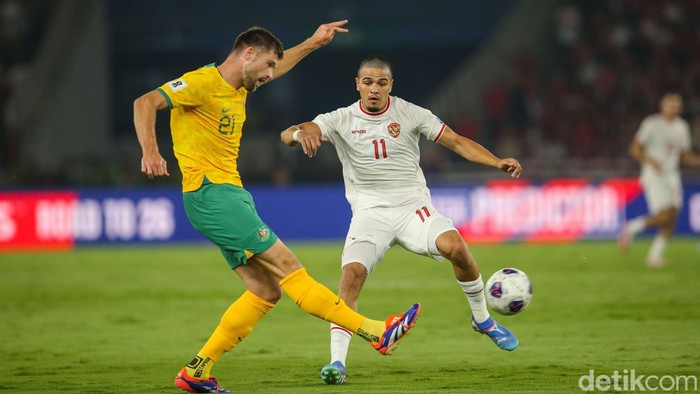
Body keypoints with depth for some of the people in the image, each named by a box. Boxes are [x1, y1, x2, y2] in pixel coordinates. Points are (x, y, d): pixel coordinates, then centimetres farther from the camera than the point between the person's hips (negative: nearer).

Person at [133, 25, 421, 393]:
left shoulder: (236, 88, 17)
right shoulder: (202, 83, -11)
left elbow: (274, 67, 38)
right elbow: (145, 103, -22)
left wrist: (313, 43, 38)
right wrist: (150, 152, -36)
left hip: (230, 195, 11)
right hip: (211, 195, -11)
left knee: (266, 291, 4)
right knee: (288, 268, -10)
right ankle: (376, 332, -12)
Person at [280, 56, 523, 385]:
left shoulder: (409, 114, 1)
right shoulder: (341, 120, -2)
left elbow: (457, 142, 1)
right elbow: (286, 135, -13)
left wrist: (497, 162, -14)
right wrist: (300, 134, -39)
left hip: (413, 207, 0)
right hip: (370, 212, 0)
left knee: (455, 246, -26)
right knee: (352, 274, -24)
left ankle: (483, 319, -2)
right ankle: (337, 362, -19)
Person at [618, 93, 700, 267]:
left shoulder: (682, 127, 13)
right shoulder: (652, 124, -6)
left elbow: (685, 156, 20)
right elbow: (635, 149, -7)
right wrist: (649, 160, -24)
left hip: (672, 175, 6)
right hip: (654, 175, -6)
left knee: (671, 219, -4)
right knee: (665, 215, -19)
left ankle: (655, 254, 6)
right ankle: (631, 228, 3)